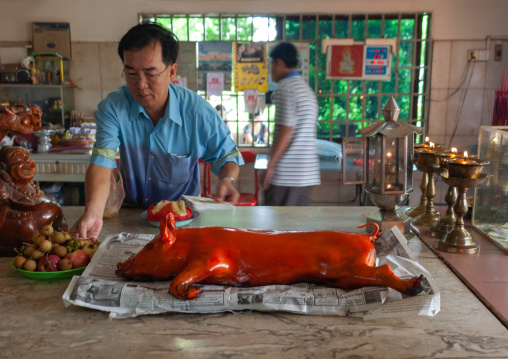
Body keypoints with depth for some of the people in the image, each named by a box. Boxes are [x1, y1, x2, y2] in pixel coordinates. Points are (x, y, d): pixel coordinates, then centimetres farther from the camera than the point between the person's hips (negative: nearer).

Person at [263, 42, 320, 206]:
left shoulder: (285, 89, -10)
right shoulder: (307, 89, 18)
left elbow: (286, 130, -18)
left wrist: (270, 165, -15)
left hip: (286, 174, -8)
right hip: (308, 173, 9)